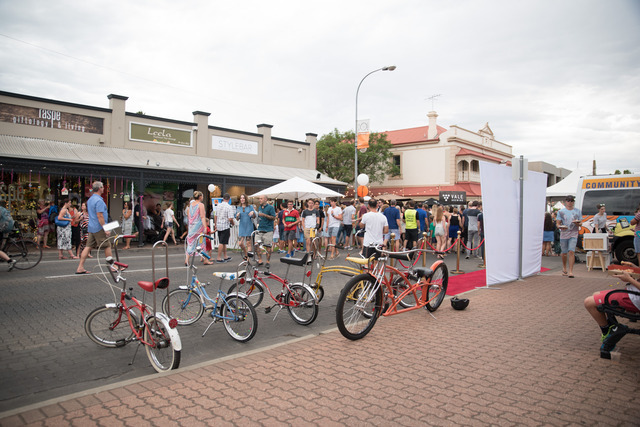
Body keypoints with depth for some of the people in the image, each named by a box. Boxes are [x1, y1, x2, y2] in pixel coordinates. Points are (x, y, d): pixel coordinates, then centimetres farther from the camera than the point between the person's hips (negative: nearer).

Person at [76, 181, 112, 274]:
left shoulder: (90, 199, 15)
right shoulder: (99, 200, -16)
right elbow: (100, 216, -22)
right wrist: (105, 229, -21)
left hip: (91, 227, 9)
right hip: (99, 228, -9)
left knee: (88, 247, 7)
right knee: (107, 246, 0)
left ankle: (80, 267, 6)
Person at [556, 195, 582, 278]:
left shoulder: (577, 211, 8)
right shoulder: (561, 211, 5)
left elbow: (580, 223, 10)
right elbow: (557, 223, 4)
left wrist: (577, 223, -14)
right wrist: (560, 226, -19)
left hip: (573, 234, -1)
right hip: (564, 235, 1)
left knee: (571, 252, -13)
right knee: (564, 253, 9)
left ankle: (570, 271, -12)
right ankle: (564, 268, 31)